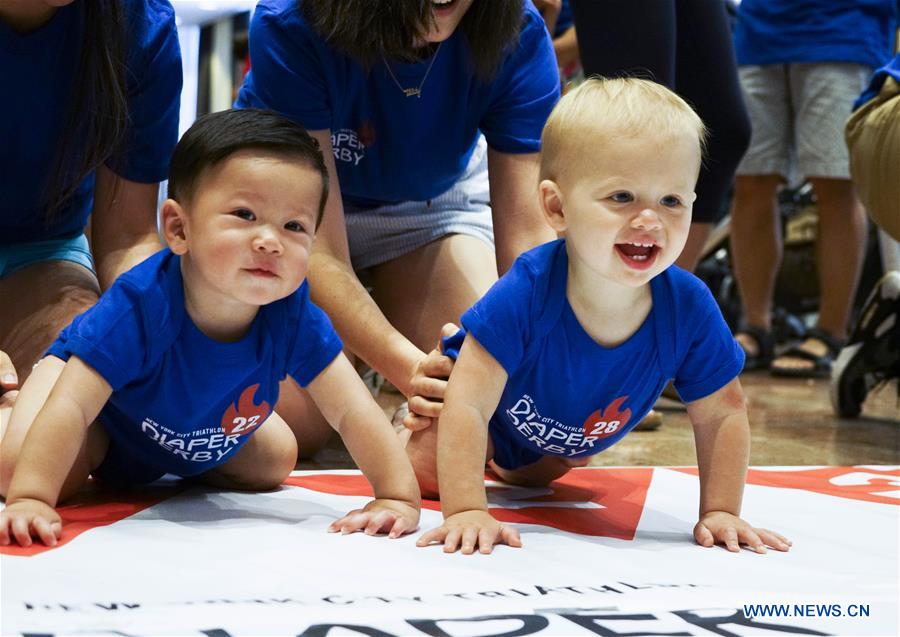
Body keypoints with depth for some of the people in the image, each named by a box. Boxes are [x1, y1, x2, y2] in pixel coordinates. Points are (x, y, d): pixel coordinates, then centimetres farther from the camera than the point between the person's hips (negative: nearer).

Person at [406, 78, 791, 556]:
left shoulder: (689, 310, -37)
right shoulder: (525, 295, -47)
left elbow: (722, 415, -23)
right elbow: (468, 404, -47)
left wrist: (720, 513, -28)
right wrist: (466, 511, -54)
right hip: (496, 418, -4)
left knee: (531, 479, 30)